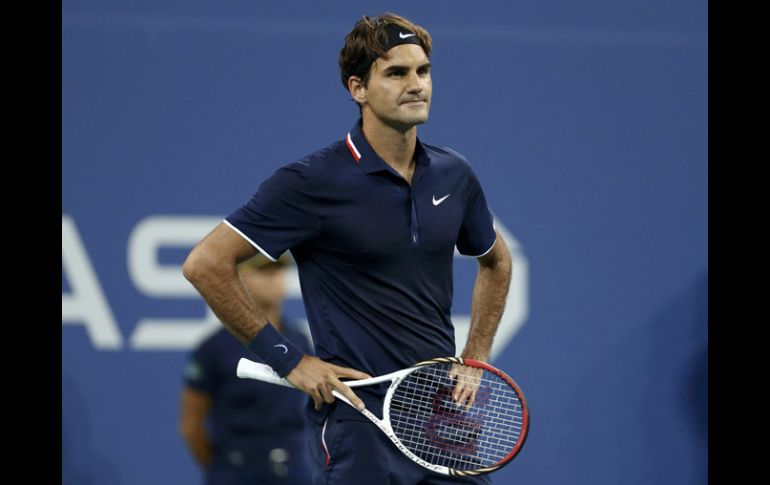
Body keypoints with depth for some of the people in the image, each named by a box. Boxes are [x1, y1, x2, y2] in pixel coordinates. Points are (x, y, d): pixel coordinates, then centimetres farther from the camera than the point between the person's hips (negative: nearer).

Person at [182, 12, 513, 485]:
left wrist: (474, 361, 14)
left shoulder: (453, 174, 6)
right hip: (358, 423, -5)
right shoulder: (314, 182, -11)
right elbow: (205, 264, -12)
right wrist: (288, 360, -11)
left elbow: (496, 261, 25)